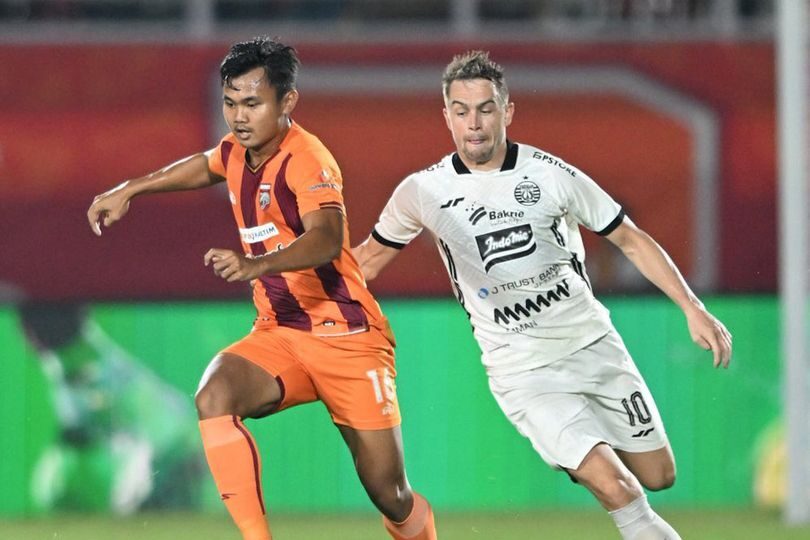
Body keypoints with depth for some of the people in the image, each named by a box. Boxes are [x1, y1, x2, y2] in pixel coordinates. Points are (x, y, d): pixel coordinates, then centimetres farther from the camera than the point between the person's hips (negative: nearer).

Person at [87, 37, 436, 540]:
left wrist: (256, 264, -55)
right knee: (214, 397, -28)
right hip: (278, 334, 6)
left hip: (347, 338, -6)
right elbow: (206, 166, 33)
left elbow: (326, 239, -38)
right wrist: (129, 190, 32)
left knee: (390, 494, -5)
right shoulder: (237, 152, 5)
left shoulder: (306, 160, -18)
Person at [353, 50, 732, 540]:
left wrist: (693, 309, -6)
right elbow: (372, 254, 12)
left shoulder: (550, 174, -8)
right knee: (615, 488, -20)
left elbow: (631, 240, 0)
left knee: (658, 477, 6)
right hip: (523, 370, -2)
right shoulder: (423, 192, -6)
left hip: (594, 344, 2)